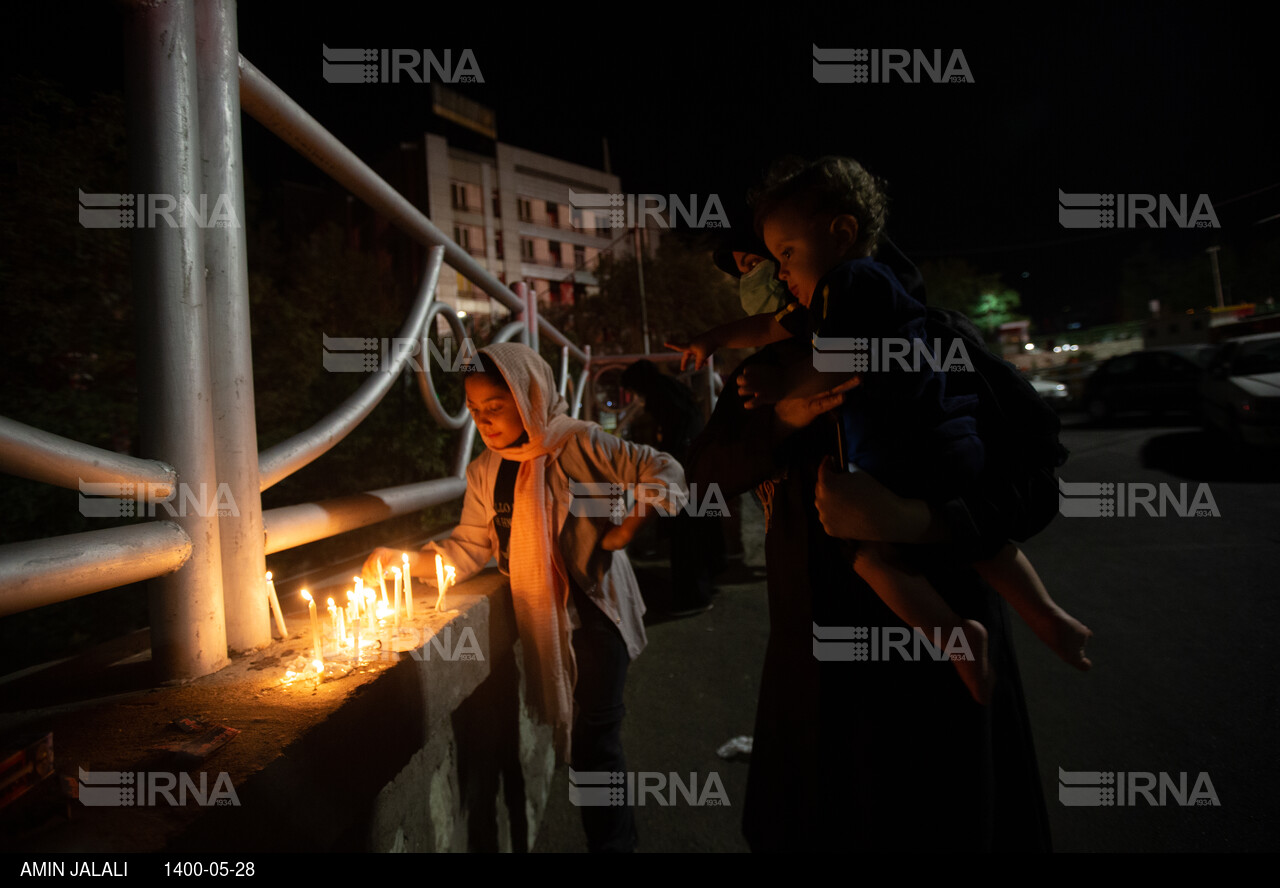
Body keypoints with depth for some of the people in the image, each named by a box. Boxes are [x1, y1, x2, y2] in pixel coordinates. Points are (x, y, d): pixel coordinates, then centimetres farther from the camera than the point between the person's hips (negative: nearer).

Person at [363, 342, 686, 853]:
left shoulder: (576, 443, -14)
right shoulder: (485, 473, 5)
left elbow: (663, 471, -10)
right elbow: (468, 547, 4)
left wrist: (630, 526, -24)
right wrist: (403, 561, -9)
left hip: (595, 614, -6)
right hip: (541, 622, 6)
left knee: (593, 741, -4)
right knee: (568, 734, 16)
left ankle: (612, 841, 17)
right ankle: (615, 833, 37)